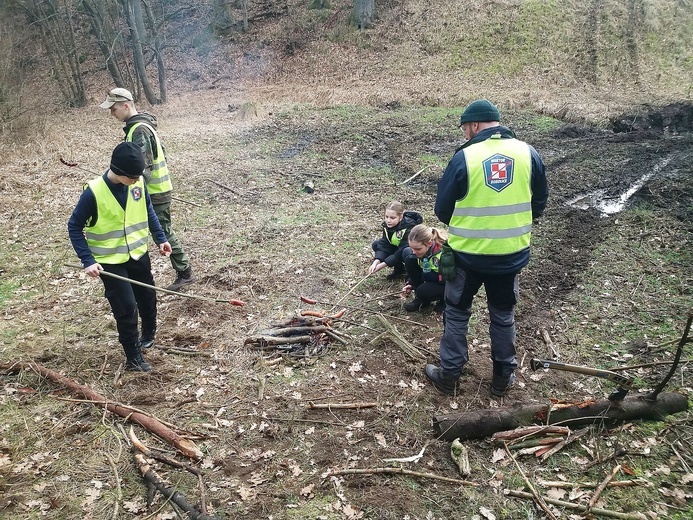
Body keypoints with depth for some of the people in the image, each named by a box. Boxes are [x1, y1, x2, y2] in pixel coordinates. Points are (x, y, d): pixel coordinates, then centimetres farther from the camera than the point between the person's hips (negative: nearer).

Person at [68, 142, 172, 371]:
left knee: (148, 297, 18)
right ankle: (133, 357, 12)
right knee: (126, 307, -6)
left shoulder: (138, 182, -10)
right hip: (110, 261, -5)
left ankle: (148, 335, 45)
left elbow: (148, 211, 9)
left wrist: (160, 238, 6)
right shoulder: (94, 191, -23)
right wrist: (88, 260, -18)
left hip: (138, 254, 5)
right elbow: (74, 226, -12)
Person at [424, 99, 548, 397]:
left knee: (457, 313, 14)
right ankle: (503, 377, 29)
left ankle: (449, 375, 23)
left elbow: (442, 208, -5)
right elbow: (539, 202, 8)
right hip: (511, 253, 3)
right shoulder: (528, 154, -3)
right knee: (503, 315, 19)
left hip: (467, 253, -3)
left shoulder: (464, 157, -14)